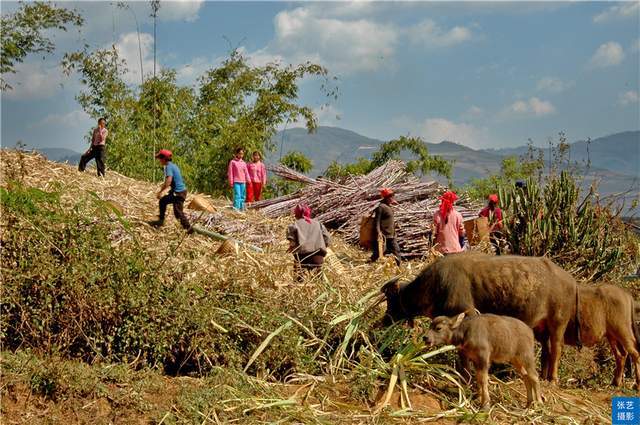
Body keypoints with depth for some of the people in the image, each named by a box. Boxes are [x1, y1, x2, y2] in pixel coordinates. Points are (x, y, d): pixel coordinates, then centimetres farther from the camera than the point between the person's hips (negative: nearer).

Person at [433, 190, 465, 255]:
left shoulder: (437, 215, -7)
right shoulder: (457, 215, -5)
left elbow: (434, 232, -4)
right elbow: (461, 232, 2)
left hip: (442, 249, -1)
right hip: (456, 248, 1)